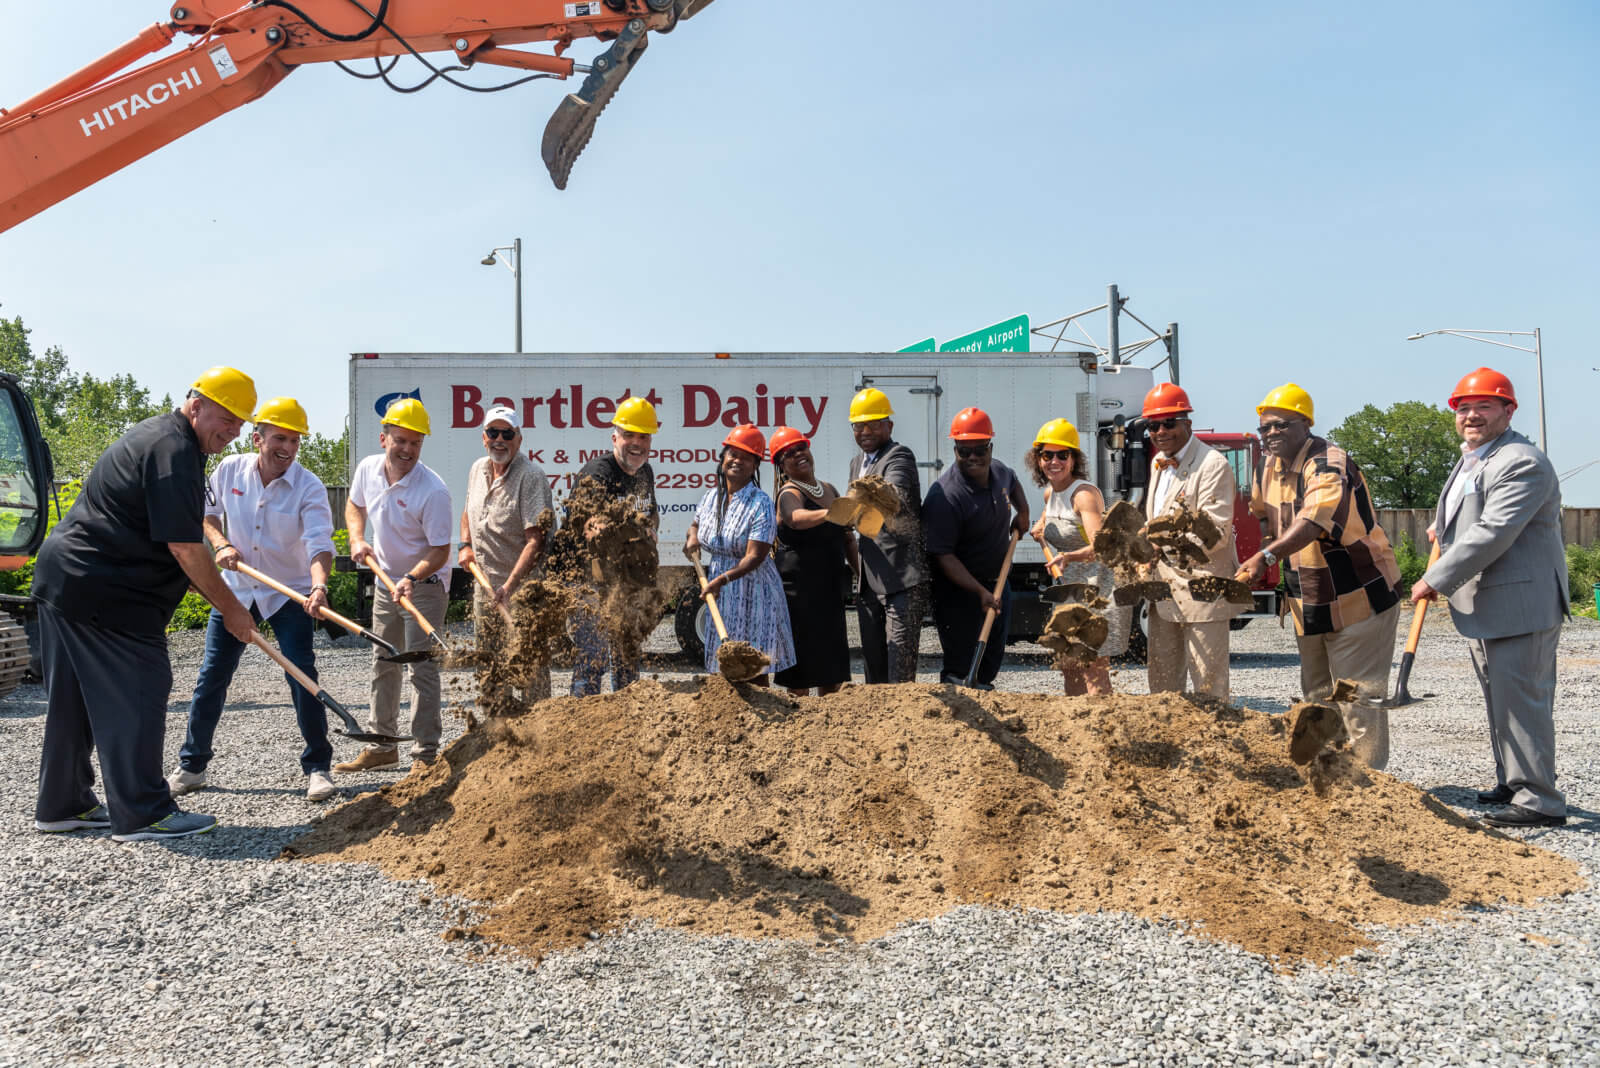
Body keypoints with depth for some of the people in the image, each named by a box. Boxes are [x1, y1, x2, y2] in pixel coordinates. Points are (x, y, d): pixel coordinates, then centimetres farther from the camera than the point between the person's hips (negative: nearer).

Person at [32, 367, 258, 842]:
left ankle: (63, 805, 25)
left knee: (76, 698, 16)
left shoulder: (156, 435, 18)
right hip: (102, 591, -11)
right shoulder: (173, 450, -17)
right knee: (136, 695, -6)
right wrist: (231, 609, -13)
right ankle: (143, 814, -2)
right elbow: (184, 547, -20)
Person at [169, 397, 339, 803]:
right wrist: (221, 544, -8)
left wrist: (319, 587, -47)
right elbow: (207, 512, 12)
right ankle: (191, 765, 22)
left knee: (302, 675, -11)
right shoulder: (230, 470, -6)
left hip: (290, 594, -3)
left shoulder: (309, 488, -17)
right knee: (211, 677, 6)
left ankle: (317, 766, 2)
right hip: (236, 589, 3)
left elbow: (319, 544, -28)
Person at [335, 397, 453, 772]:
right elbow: (354, 504, 16)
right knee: (383, 664, 14)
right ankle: (382, 746, 26)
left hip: (425, 584, -7)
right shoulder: (367, 469, -6)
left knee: (422, 668, -8)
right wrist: (357, 539, -2)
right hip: (386, 580, 7)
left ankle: (425, 755, -2)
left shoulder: (433, 491, -25)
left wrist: (412, 578, -36)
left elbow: (440, 551, -21)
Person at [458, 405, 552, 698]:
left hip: (522, 589, -7)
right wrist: (465, 545, 11)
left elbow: (535, 541, -22)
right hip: (484, 586, 8)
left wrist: (509, 587, -27)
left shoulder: (531, 476, -15)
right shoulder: (477, 469, 8)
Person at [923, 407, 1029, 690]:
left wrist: (1022, 512, 10)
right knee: (960, 669, -8)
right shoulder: (944, 496, -26)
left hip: (997, 582, 8)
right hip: (959, 590, -8)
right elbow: (943, 556, -28)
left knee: (992, 660, 18)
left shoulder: (998, 470, -1)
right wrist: (981, 592, -35)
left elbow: (1013, 483, 27)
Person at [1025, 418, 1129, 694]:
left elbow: (1100, 547, -33)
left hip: (1100, 588, -8)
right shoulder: (1050, 493, 5)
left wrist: (1069, 557, -50)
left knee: (1094, 666, -12)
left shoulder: (1084, 493, -19)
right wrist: (1040, 526, 11)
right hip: (1070, 589, 9)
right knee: (1068, 664, 11)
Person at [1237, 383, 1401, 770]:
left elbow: (1315, 520, -40)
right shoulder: (1269, 467, 5)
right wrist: (1259, 560, 10)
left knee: (1358, 695, -5)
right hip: (1310, 603, 9)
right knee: (1317, 693, 17)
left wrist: (1267, 556, -53)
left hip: (1358, 596, -8)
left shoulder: (1329, 463, -22)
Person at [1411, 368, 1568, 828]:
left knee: (1520, 699, -7)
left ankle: (1539, 800, 0)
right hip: (1484, 607, 10)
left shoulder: (1522, 463, -17)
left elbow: (1492, 535, -25)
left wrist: (1436, 579, -21)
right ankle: (1512, 784, 29)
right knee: (1500, 699, 18)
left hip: (1519, 606, -10)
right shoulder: (1471, 459, 15)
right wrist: (1443, 529, 20)